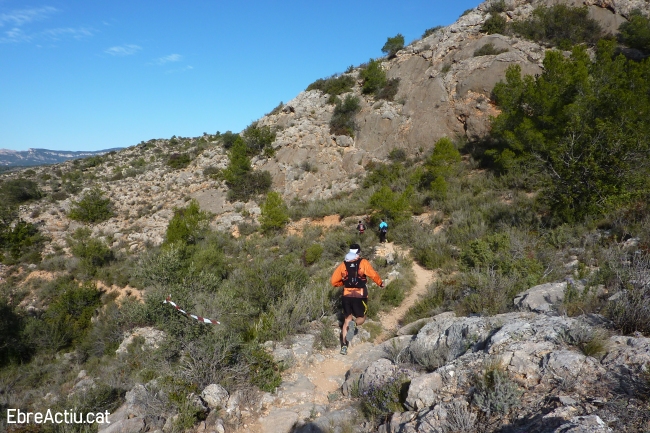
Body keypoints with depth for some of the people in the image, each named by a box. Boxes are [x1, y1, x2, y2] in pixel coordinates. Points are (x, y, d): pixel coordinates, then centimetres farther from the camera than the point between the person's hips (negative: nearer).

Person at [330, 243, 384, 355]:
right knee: (361, 318, 16)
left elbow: (333, 281, 4)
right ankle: (354, 324, -19)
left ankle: (344, 346, 11)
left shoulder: (343, 265, 4)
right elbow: (374, 275, -8)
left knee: (347, 321, 16)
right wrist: (380, 283, 10)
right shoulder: (363, 263, -4)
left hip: (347, 296, 3)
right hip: (360, 296, -3)